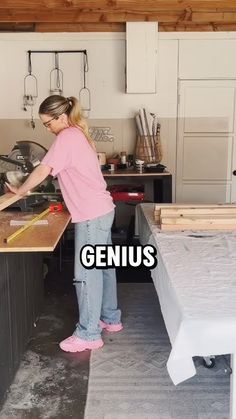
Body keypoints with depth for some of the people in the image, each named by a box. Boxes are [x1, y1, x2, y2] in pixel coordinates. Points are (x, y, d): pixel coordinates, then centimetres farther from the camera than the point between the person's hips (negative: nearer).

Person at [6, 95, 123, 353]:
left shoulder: (67, 137, -14)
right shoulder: (78, 134, 16)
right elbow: (54, 171, 19)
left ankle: (88, 334, 9)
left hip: (91, 215, -10)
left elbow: (43, 171, -18)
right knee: (103, 267, 18)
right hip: (101, 210, 10)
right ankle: (111, 318, 32)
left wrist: (19, 191, -2)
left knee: (86, 274, -2)